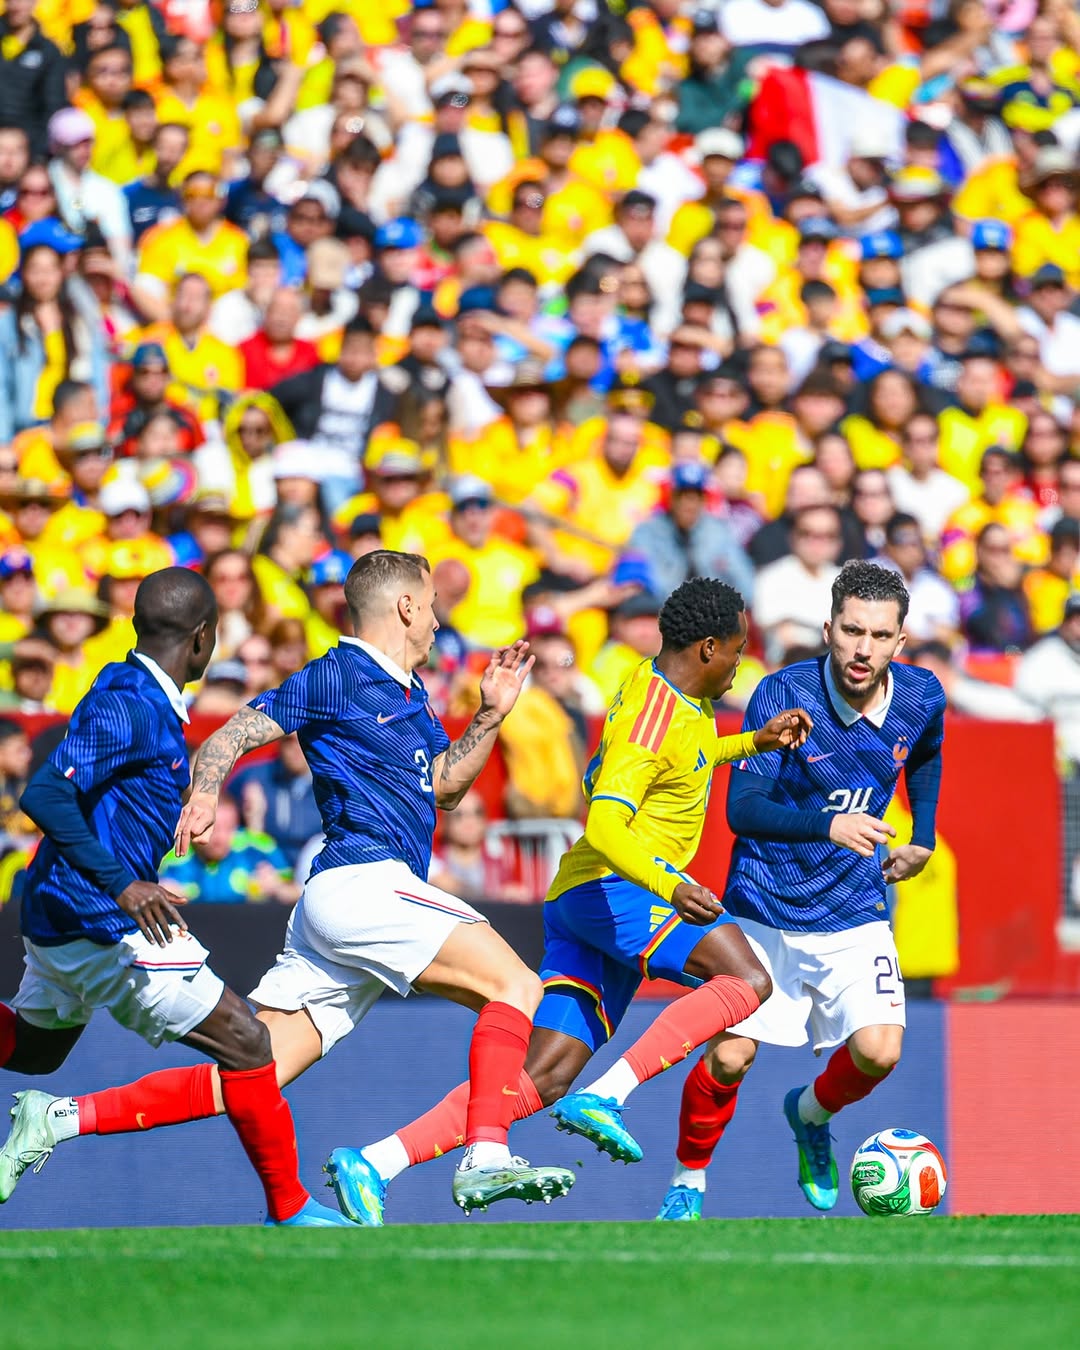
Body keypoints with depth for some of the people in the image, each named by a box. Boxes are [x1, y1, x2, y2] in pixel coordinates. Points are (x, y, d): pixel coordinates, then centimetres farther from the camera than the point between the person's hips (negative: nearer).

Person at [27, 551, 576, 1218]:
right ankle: (485, 1160, -25)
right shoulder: (336, 676, 0)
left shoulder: (411, 693, 25)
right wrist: (205, 795, -21)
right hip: (363, 881, -9)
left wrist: (490, 717, 16)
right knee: (516, 986, -13)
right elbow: (230, 737, -2)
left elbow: (444, 787, 28)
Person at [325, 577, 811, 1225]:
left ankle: (373, 1164, -6)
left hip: (580, 902, 10)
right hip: (611, 890, -10)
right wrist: (670, 886, -40)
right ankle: (605, 1097, -29)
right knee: (747, 980, -24)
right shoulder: (652, 716, -15)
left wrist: (754, 742, 33)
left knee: (545, 1077, 0)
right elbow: (604, 825, -27)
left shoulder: (679, 697, 16)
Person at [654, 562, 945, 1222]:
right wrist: (829, 826, -40)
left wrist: (923, 839, 12)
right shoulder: (783, 695, -18)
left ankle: (811, 1115, 19)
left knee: (878, 1052, -15)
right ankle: (689, 1180, 19)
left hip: (856, 917, 2)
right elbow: (742, 807, -25)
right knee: (729, 1056, -8)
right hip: (765, 913, -2)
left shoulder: (921, 698, -7)